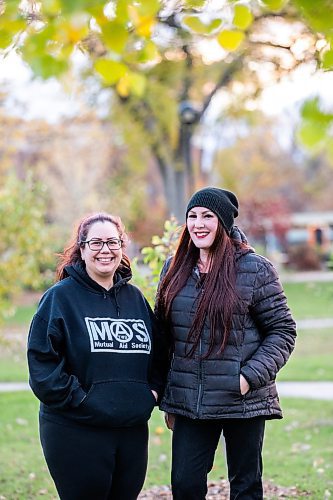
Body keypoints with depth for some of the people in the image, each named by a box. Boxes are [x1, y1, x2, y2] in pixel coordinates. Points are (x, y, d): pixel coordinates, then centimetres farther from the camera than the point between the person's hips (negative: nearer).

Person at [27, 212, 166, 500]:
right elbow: (41, 360, -10)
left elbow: (157, 353, 22)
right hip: (76, 431, -5)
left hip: (133, 430, 5)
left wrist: (154, 390, 7)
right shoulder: (61, 296, -4)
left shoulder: (135, 298, 13)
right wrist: (75, 398, -15)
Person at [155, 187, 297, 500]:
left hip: (243, 401, -3)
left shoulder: (254, 269, -6)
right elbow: (162, 333, 13)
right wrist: (166, 399, 12)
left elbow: (282, 330, -4)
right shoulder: (175, 268, 7)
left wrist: (250, 377, -15)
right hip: (189, 402, 4)